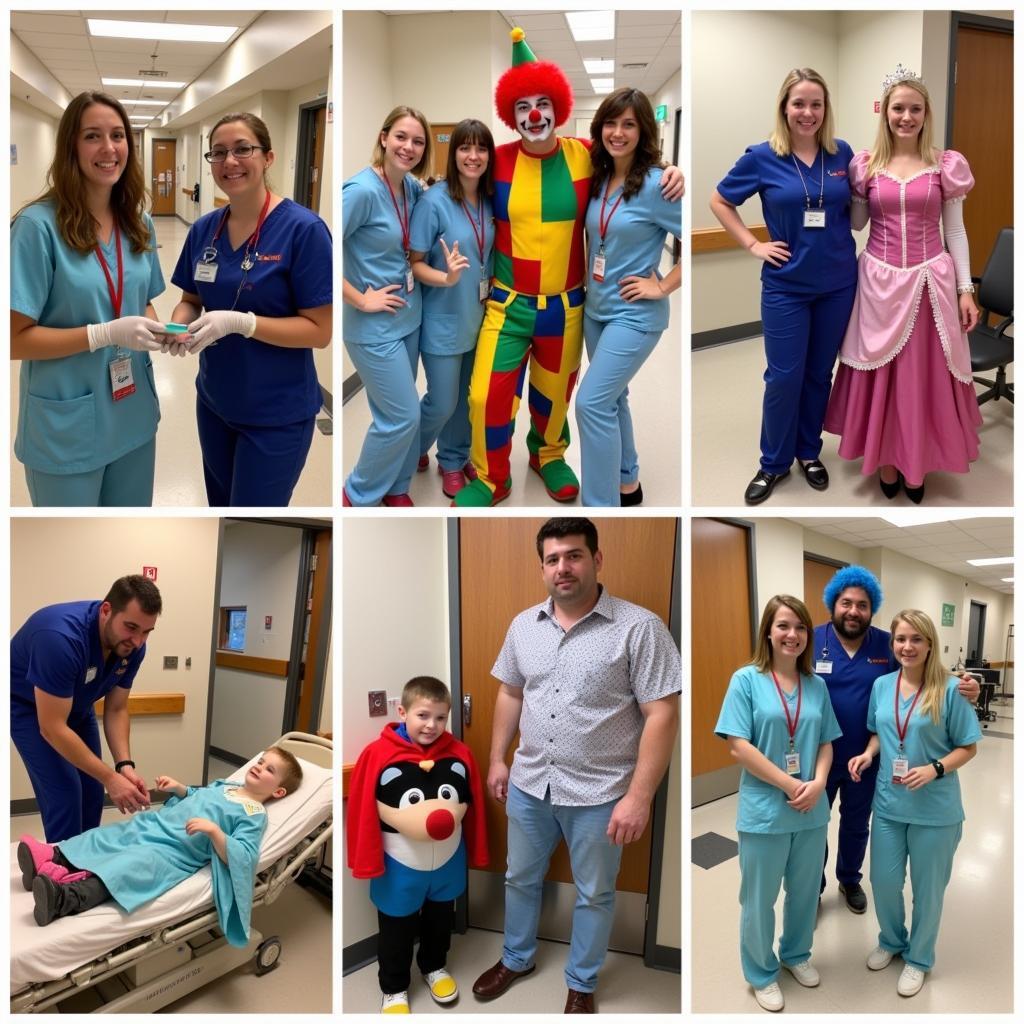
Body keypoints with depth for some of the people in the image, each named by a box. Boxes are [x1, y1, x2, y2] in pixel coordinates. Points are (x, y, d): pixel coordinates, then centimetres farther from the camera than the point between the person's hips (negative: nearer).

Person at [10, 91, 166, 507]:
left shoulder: (138, 223, 4)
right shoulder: (38, 225, -16)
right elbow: (15, 338, -17)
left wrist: (161, 330, -7)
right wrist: (106, 334, -25)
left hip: (133, 415, 6)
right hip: (66, 428, -6)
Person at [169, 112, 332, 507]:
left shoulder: (303, 228, -18)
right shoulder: (203, 229, 1)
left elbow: (320, 330, -19)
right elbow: (191, 300, 12)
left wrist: (239, 322, -29)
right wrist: (179, 325, -12)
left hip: (276, 414, -6)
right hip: (213, 402, 6)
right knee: (220, 502, 23)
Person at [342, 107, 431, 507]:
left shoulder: (413, 187, 3)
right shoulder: (362, 190, -20)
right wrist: (361, 300, -19)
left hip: (409, 317, 7)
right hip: (374, 325, -7)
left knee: (397, 412, 16)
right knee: (404, 416, -3)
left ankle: (395, 486, 35)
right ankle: (358, 494, 17)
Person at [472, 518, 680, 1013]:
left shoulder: (639, 627, -18)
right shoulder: (523, 625, 0)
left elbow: (662, 714, -18)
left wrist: (639, 796, -20)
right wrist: (497, 759, 11)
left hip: (598, 793, -4)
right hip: (529, 784, 5)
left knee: (594, 894, 16)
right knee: (520, 878, 22)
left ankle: (581, 982, 39)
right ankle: (517, 958, 47)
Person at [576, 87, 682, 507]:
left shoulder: (656, 184, -16)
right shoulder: (599, 178, 4)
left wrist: (663, 286, -16)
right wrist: (588, 289, 8)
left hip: (634, 313, -7)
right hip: (595, 308, 8)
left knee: (592, 402, -13)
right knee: (611, 398, 17)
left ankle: (601, 504, -2)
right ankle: (627, 483, 35)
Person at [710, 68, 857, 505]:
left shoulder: (842, 153, 1)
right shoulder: (762, 157, -7)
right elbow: (720, 202, 3)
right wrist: (753, 245, -3)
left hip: (838, 282, 3)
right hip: (786, 285, -2)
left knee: (819, 372, 12)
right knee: (784, 376, 0)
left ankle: (809, 452, 29)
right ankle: (774, 463, 17)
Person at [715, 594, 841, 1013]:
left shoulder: (817, 685, 3)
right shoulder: (746, 679, -11)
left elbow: (826, 743, 7)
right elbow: (738, 747, -15)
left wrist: (818, 782, -12)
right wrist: (791, 785, -16)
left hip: (812, 809, 4)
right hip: (764, 809, -4)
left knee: (805, 892, 21)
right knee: (759, 899, 11)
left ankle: (796, 954, 46)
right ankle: (761, 974, 32)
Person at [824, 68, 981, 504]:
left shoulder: (946, 165, 0)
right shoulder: (865, 164, 2)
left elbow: (955, 231, 3)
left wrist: (965, 289, -1)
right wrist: (840, 188, -5)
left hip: (929, 282, -1)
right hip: (879, 282, 1)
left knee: (925, 374, 7)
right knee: (880, 375, 8)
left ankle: (917, 462, 22)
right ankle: (886, 458, 23)